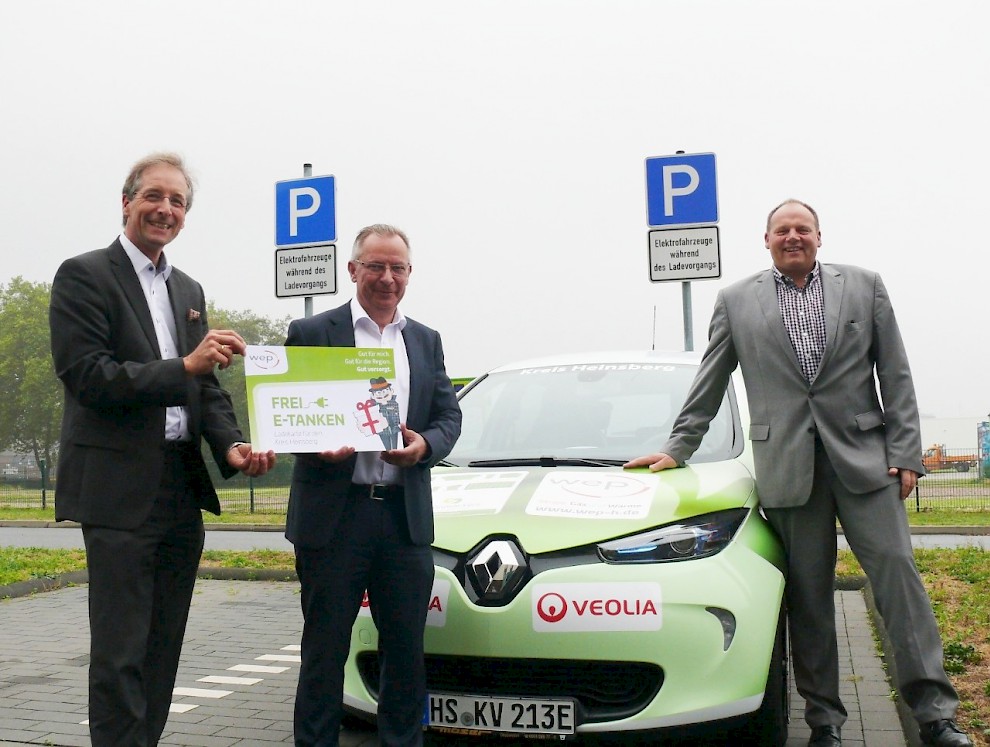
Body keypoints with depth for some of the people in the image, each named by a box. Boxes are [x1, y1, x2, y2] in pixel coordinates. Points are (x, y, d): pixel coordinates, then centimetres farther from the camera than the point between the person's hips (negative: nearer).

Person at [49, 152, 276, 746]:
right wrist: (184, 367, -24)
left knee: (164, 648, 12)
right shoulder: (84, 275, -3)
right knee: (120, 652, -3)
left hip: (183, 492, 7)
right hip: (120, 491, -7)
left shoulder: (189, 290, 17)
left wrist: (231, 446, -3)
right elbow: (86, 378, -14)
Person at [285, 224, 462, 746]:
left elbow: (449, 415, 11)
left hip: (406, 517, 4)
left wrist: (425, 444, -10)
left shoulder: (426, 341, 15)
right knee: (324, 649, 6)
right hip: (333, 514, -3)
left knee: (406, 649, 11)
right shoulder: (311, 332, 2)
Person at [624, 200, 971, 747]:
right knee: (807, 594, 4)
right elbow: (708, 385, 13)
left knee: (898, 573, -4)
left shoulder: (864, 286, 11)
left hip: (865, 456, 0)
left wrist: (906, 453, 0)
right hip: (787, 467, 0)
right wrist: (677, 449, 9)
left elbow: (895, 376, 8)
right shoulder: (736, 301, 11)